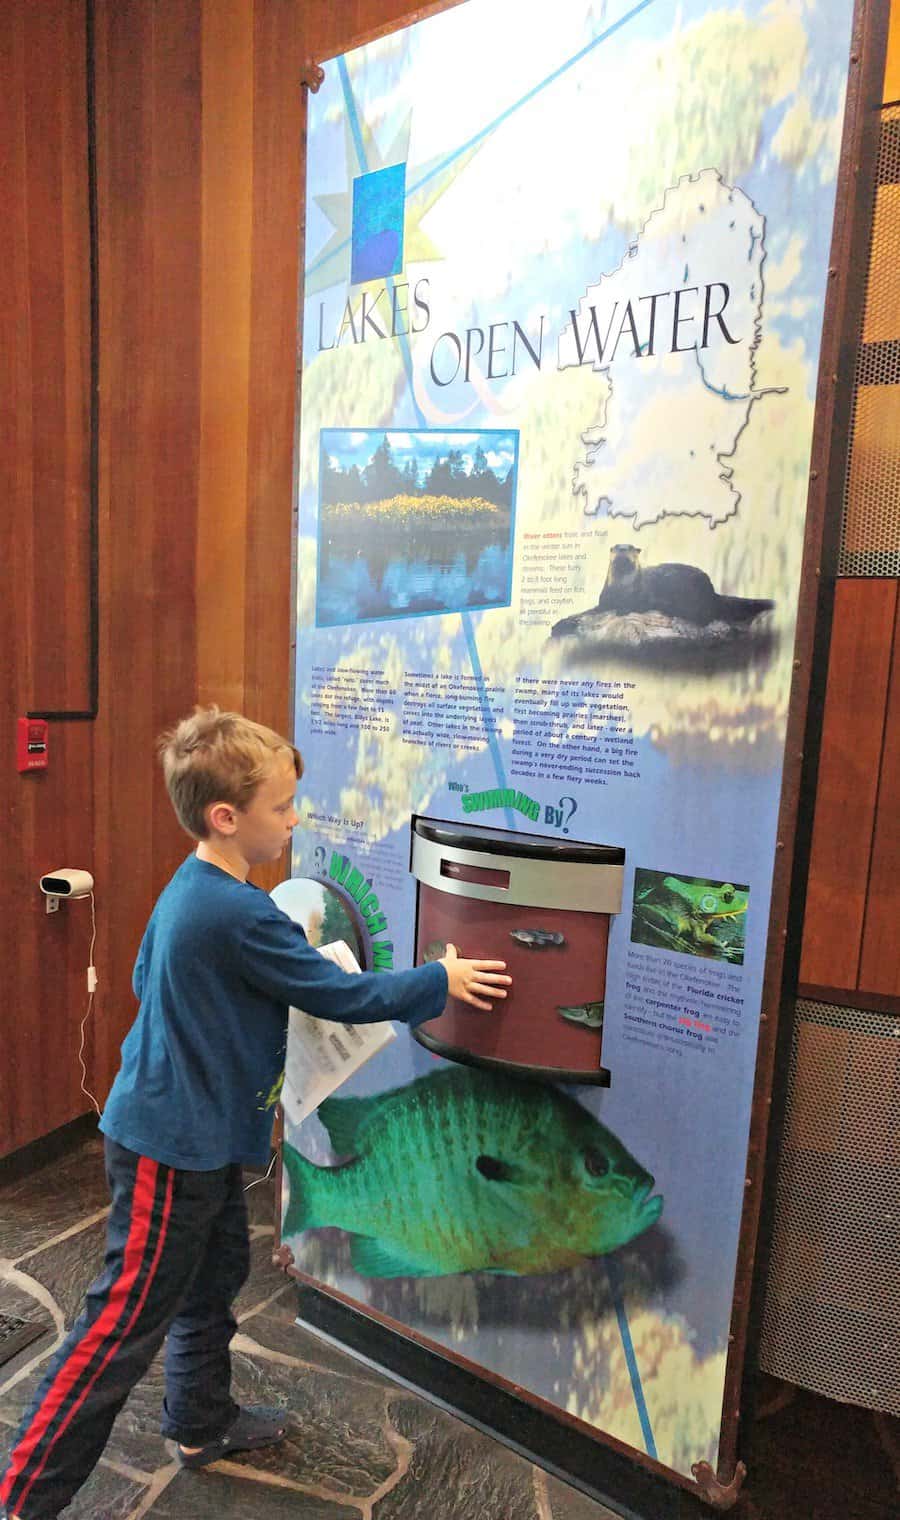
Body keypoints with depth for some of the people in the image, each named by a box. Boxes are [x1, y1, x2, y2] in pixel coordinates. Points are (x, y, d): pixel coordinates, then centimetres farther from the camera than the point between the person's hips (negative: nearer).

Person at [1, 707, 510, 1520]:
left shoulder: (189, 889, 1)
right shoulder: (242, 916, -29)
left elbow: (145, 979, 14)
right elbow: (339, 994, -23)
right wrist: (439, 981, -11)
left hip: (197, 1136, 10)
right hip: (171, 1148, -10)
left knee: (215, 1277, 25)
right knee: (126, 1322, 7)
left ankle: (202, 1423, 44)